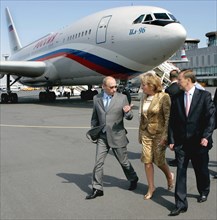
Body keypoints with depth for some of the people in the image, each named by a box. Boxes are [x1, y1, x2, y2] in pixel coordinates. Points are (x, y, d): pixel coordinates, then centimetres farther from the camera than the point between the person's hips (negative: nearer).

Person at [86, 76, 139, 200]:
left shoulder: (122, 97, -5)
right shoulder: (97, 98, 3)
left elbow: (129, 117, -4)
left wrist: (127, 112, -25)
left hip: (117, 136, -2)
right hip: (102, 136, 3)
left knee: (124, 161, 11)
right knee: (98, 162, 1)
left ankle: (133, 179, 37)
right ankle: (97, 189, 13)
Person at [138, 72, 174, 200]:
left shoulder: (164, 97, -12)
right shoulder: (144, 98, 7)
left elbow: (168, 117, -13)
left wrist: (165, 136, -17)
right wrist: (140, 133, 16)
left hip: (159, 133, -5)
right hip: (146, 133, 6)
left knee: (159, 161, 3)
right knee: (147, 161, 4)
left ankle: (169, 176, 36)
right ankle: (151, 188, 19)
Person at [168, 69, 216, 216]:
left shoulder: (204, 95, -4)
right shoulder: (177, 99, 4)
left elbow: (211, 117, -7)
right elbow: (172, 121, 5)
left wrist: (206, 136, -15)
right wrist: (171, 140, 1)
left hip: (199, 142, -2)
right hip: (181, 142, 2)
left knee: (201, 170, 16)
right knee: (180, 172, -2)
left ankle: (204, 192, 45)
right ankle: (181, 204, 6)